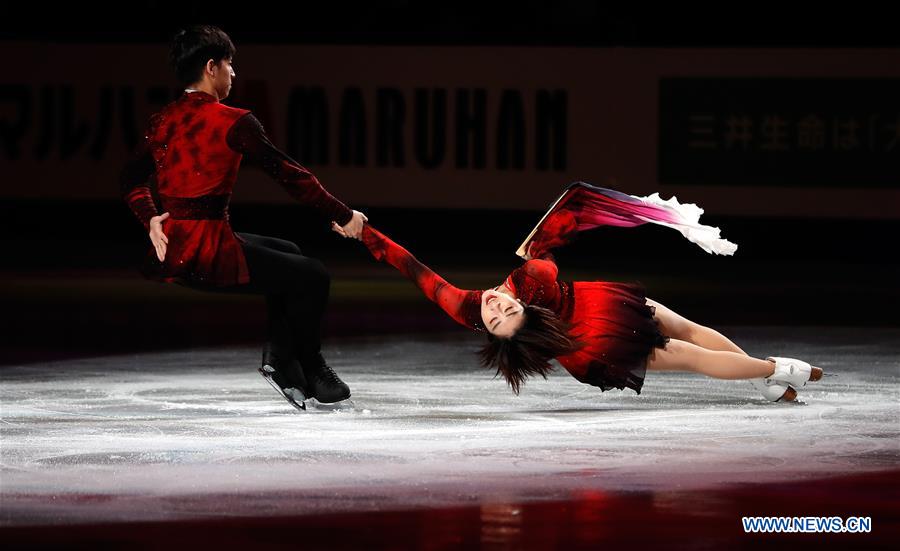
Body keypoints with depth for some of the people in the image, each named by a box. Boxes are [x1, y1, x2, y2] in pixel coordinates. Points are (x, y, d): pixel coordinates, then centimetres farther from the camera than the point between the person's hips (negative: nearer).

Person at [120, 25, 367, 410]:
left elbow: (132, 180, 7)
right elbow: (288, 175, -7)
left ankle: (278, 357, 24)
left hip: (172, 249, 8)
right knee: (311, 275, 5)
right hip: (208, 253, -8)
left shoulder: (163, 121, 10)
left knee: (286, 253, 26)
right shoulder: (234, 122, -12)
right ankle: (310, 370, 21)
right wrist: (341, 215, 1)